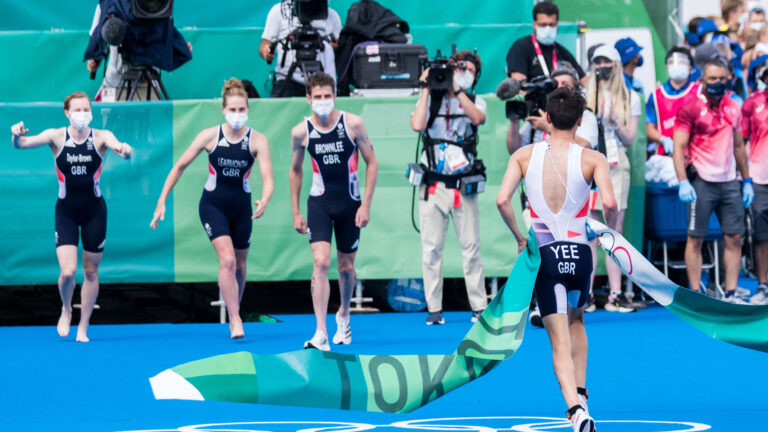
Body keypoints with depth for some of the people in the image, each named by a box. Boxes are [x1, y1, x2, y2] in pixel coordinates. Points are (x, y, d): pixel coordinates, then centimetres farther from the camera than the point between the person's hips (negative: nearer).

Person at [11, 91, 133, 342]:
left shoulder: (101, 137, -6)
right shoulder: (57, 137, -6)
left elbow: (117, 147, -24)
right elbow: (23, 144, -17)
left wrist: (124, 150, -49)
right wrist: (18, 137, -41)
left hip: (94, 210, 1)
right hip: (66, 210, -1)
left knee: (91, 271, 6)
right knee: (68, 272, -13)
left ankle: (83, 327, 21)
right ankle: (66, 310, 18)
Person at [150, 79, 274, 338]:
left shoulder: (257, 141, -10)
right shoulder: (209, 136, -11)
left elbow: (267, 178, -19)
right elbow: (180, 166, -3)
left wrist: (264, 201, -41)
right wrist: (162, 201, -6)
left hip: (241, 207, 2)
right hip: (213, 204, -2)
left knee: (240, 264, 13)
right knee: (227, 260, -18)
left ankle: (234, 314, 33)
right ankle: (235, 320, -18)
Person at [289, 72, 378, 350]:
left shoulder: (353, 124, -10)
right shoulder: (301, 132, -6)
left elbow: (371, 163, -2)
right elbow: (295, 171, 10)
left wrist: (366, 204, -7)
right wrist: (295, 212, 9)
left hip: (350, 203, 0)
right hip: (319, 202, 0)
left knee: (346, 267, 11)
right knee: (320, 262, -17)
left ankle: (344, 315, 41)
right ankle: (321, 334, -21)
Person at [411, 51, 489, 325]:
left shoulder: (475, 102, 10)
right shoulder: (431, 100, 8)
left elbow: (477, 118, -14)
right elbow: (417, 125, -11)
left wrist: (457, 88, -13)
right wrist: (427, 89, -7)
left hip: (464, 185, 0)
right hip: (433, 186, 0)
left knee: (471, 247, -2)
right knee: (431, 248, -1)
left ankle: (479, 306, 5)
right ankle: (434, 308, 4)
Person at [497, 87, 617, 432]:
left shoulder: (524, 156, -1)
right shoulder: (592, 159, -6)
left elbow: (502, 200, -11)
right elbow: (609, 203, -19)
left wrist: (519, 237, 2)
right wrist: (609, 232, 2)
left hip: (543, 253, 0)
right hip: (579, 252, 0)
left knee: (559, 340, 0)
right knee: (575, 319, 29)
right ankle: (580, 393, 28)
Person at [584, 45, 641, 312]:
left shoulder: (630, 98, 12)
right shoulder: (584, 96, 10)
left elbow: (629, 140, 8)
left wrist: (617, 123, -10)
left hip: (616, 165, 1)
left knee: (614, 232, -2)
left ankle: (615, 295, -4)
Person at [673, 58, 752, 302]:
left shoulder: (733, 108, 11)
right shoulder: (691, 108, -6)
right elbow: (679, 147, -9)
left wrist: (747, 181, 17)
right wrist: (683, 182, -19)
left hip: (729, 181, 5)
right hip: (702, 181, -5)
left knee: (734, 238, 3)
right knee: (696, 239, -1)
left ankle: (731, 294, 9)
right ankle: (695, 294, 3)